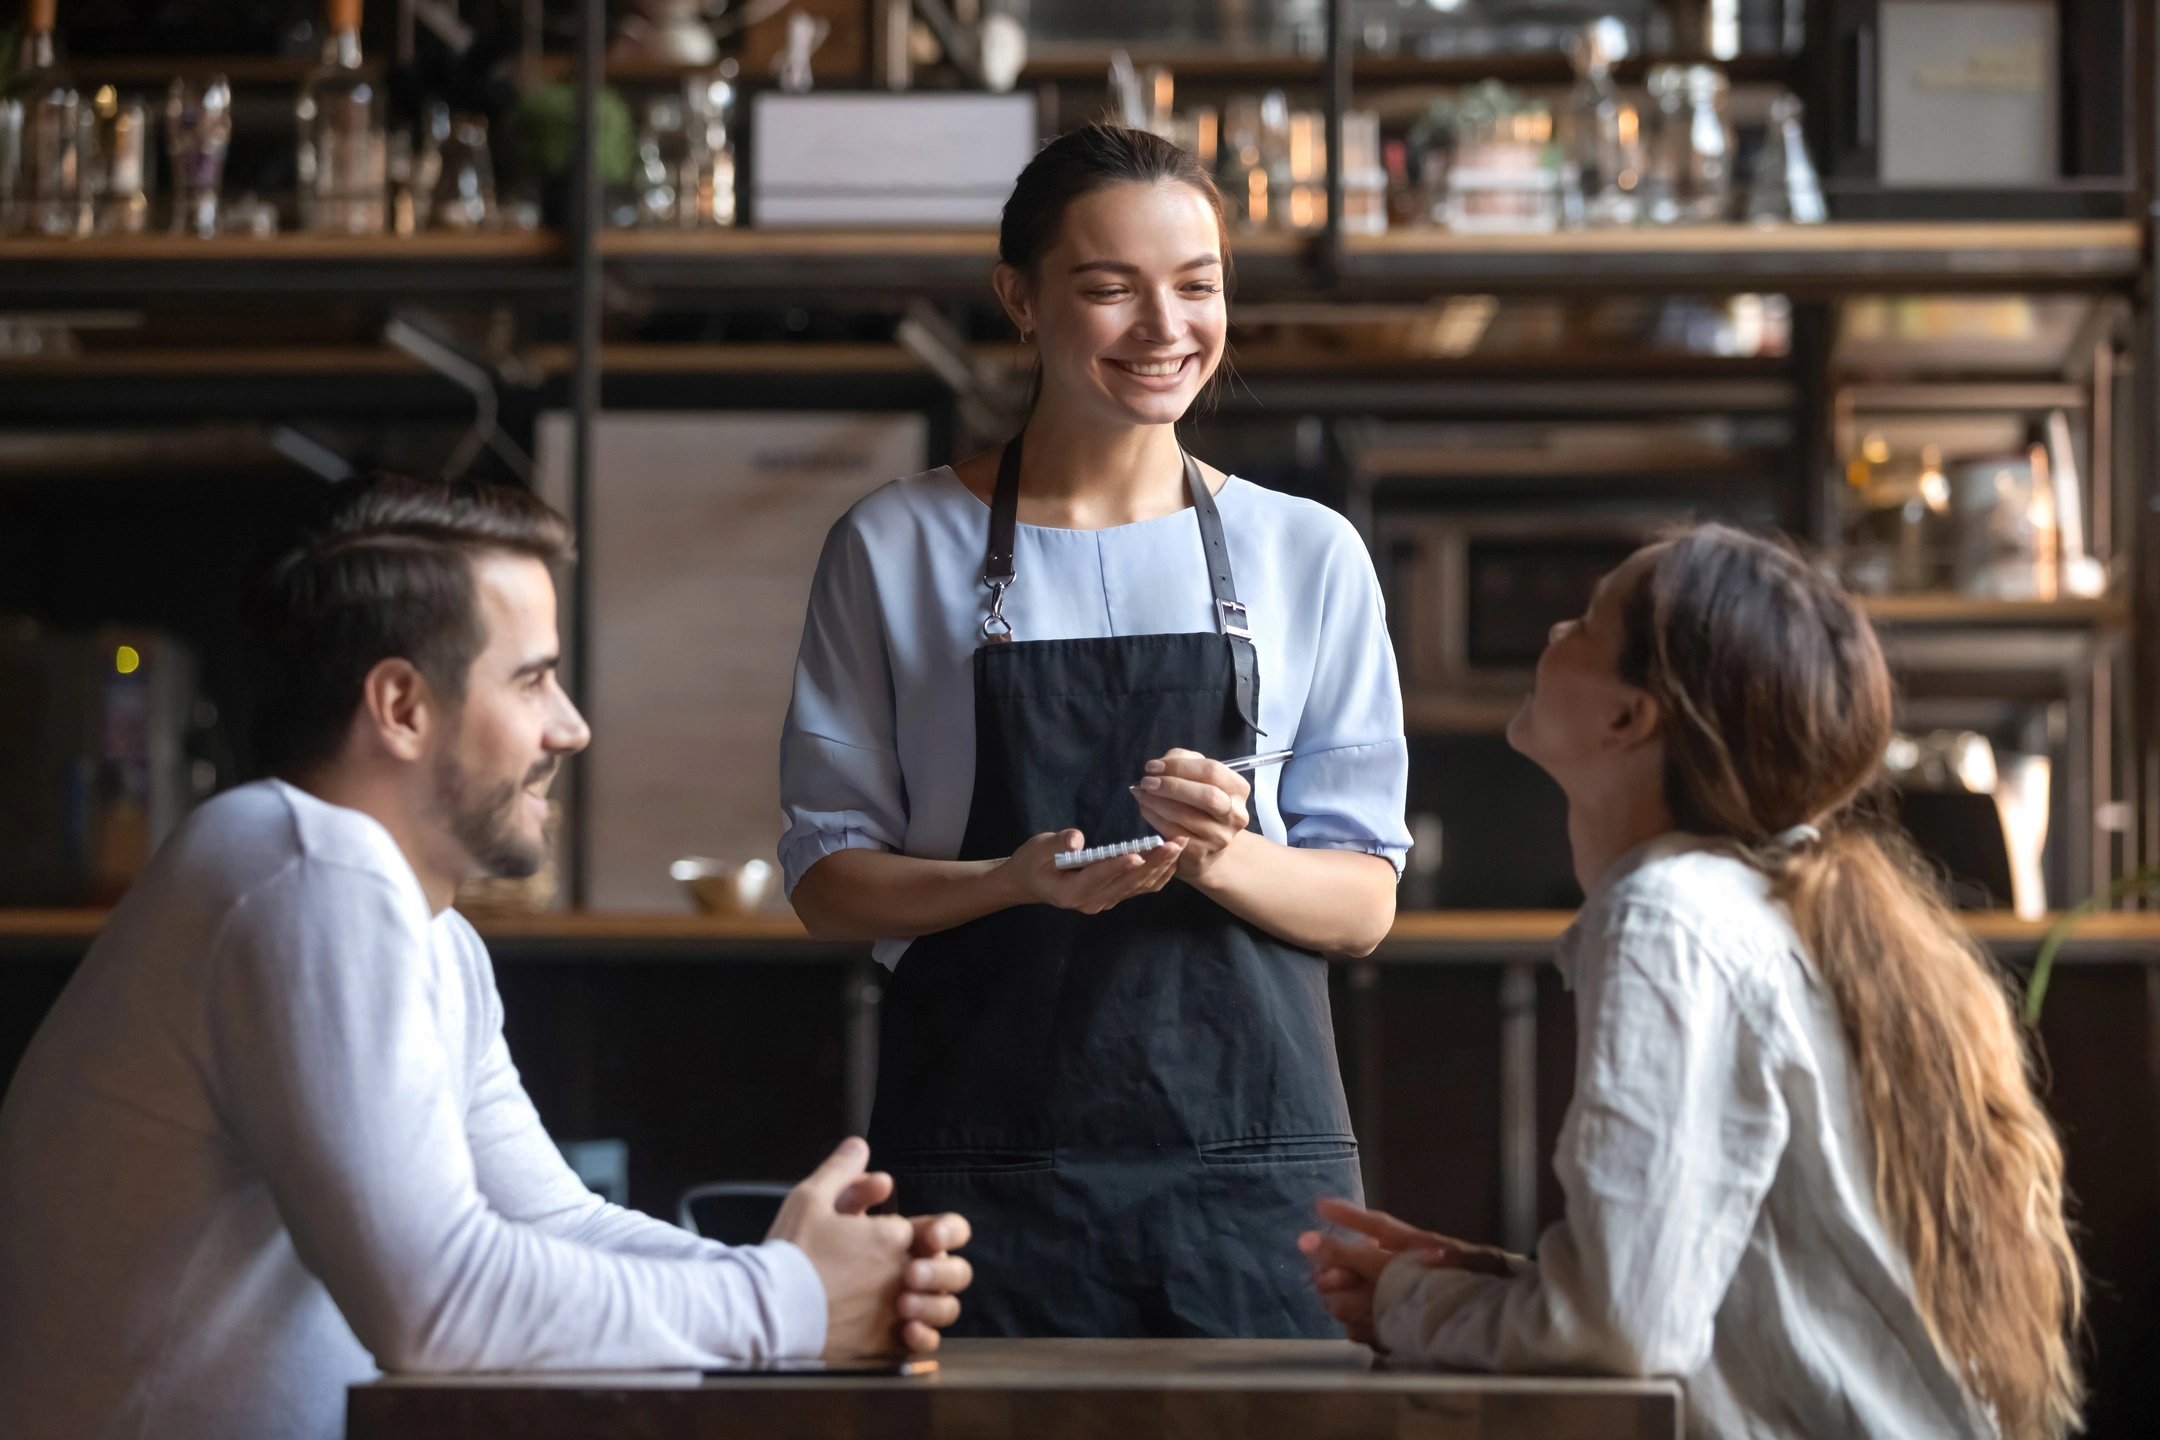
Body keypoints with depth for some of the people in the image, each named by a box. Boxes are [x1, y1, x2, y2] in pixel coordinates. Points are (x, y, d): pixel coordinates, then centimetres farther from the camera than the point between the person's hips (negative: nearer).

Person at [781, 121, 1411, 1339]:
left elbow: (1364, 904, 7)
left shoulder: (1309, 554, 9)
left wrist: (1224, 858, -14)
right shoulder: (897, 549, 6)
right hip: (986, 1167, -1)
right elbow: (829, 881, 4)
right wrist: (1020, 881, -15)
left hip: (1253, 1159, 1)